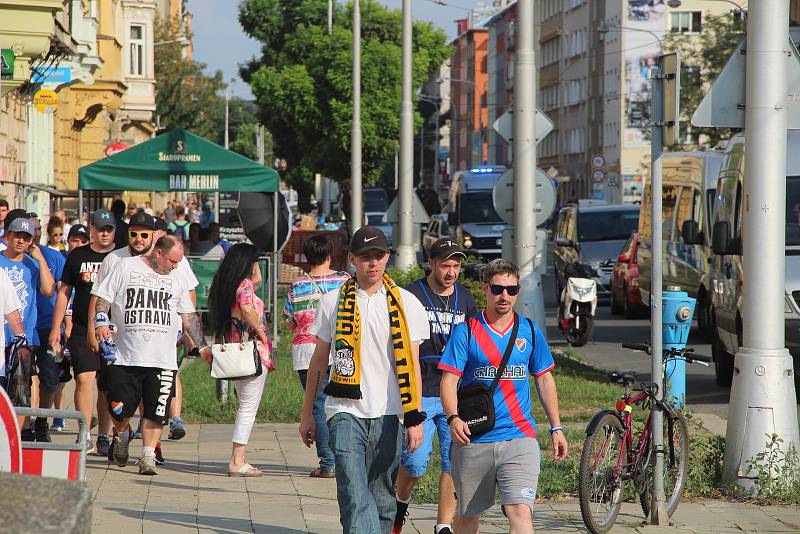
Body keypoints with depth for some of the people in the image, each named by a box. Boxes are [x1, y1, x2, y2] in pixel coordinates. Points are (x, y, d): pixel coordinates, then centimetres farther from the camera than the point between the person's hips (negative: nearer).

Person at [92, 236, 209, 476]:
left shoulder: (176, 279, 16)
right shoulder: (125, 267, 5)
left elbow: (189, 316, 21)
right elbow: (102, 298, 4)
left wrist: (203, 346, 16)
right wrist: (101, 323, -13)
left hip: (162, 360, 3)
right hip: (125, 356, -3)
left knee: (155, 413, -5)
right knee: (120, 410, -1)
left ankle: (148, 457, 2)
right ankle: (122, 436, 30)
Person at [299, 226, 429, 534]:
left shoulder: (406, 304, 6)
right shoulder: (333, 302, 7)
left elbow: (411, 365, 5)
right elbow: (319, 361, 14)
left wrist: (415, 418, -1)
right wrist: (307, 413, 14)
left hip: (387, 414, 1)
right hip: (345, 410, -1)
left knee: (382, 499, 4)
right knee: (354, 494, -16)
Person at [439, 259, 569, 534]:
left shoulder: (530, 331, 8)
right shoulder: (466, 331, -1)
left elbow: (544, 379, 17)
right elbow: (449, 380, -7)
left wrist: (556, 428, 14)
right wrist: (453, 418, -24)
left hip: (519, 438, 1)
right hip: (473, 439, -1)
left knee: (521, 512, -16)